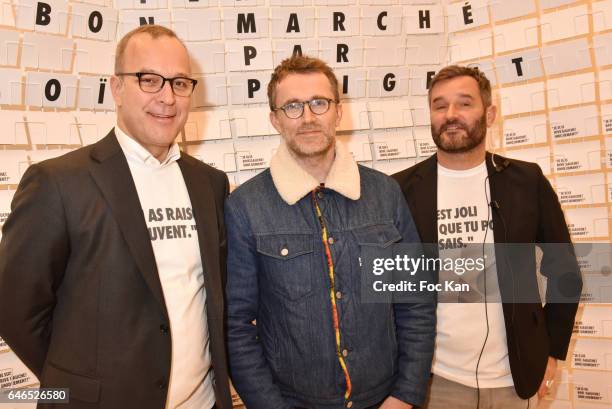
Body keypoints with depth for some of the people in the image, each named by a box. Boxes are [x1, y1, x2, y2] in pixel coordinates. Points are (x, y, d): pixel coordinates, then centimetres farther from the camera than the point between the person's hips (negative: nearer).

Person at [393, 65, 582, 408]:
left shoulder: (527, 181, -4)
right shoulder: (402, 189, -7)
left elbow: (565, 271, 4)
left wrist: (552, 349, 3)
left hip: (513, 378, 2)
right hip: (433, 377, -1)